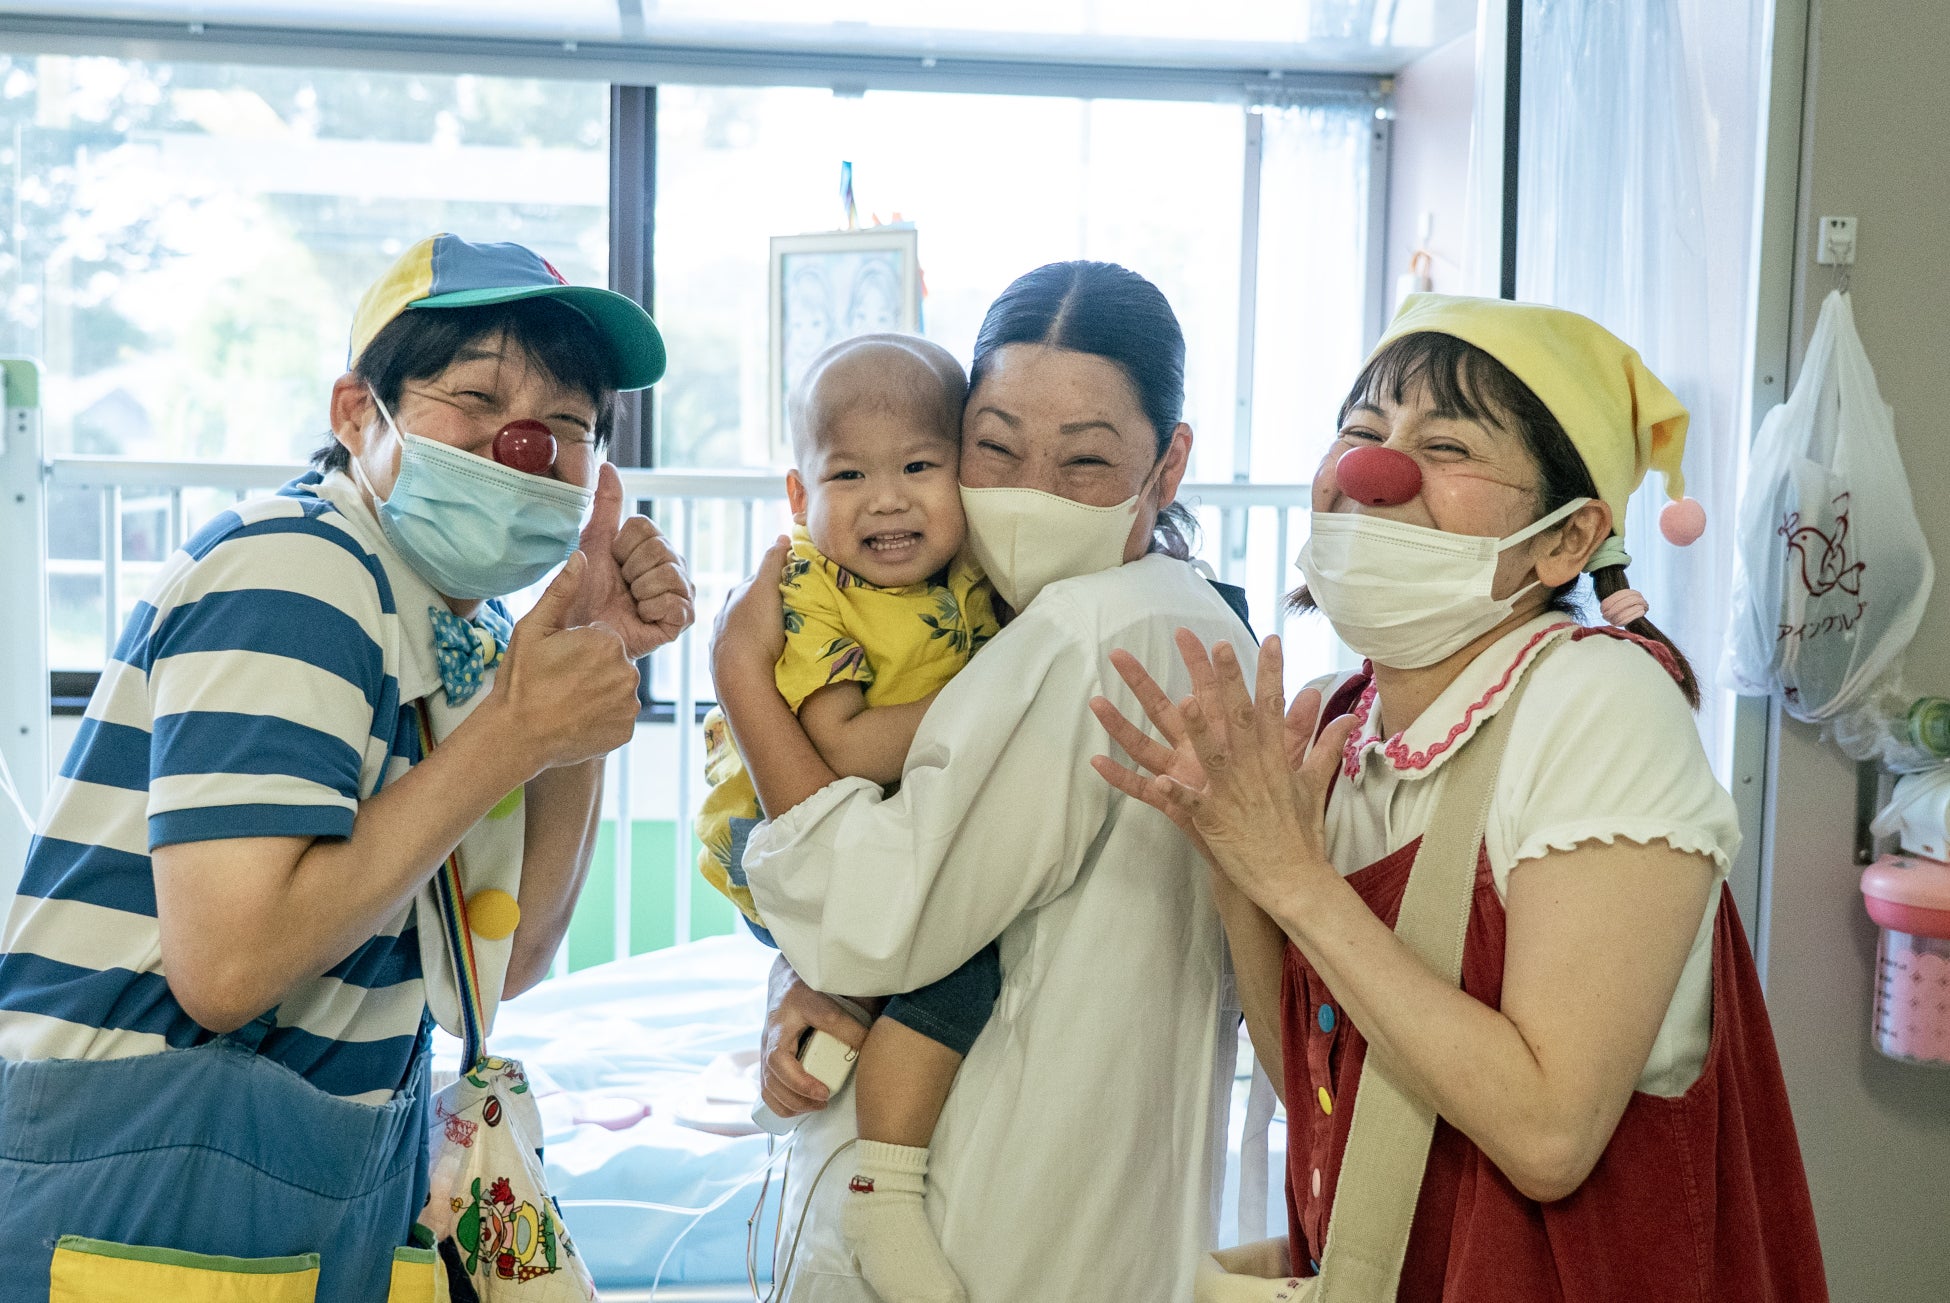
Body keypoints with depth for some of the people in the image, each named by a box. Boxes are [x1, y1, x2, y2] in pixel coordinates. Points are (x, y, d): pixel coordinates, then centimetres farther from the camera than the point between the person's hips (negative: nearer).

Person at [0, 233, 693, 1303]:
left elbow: (507, 960, 5)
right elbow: (224, 969, -29)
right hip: (142, 1208, -9)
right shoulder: (293, 576, -19)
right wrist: (515, 731, -22)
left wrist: (594, 666, -3)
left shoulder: (460, 629, 8)